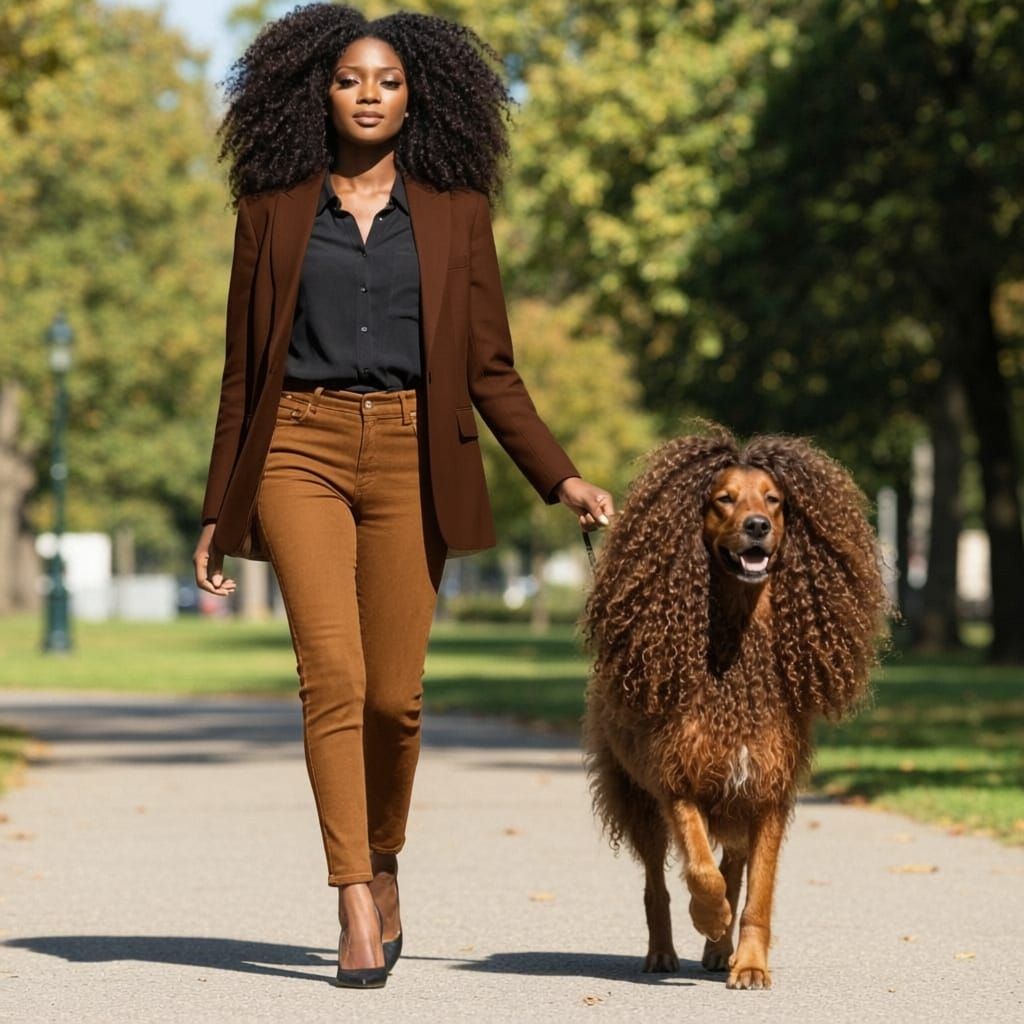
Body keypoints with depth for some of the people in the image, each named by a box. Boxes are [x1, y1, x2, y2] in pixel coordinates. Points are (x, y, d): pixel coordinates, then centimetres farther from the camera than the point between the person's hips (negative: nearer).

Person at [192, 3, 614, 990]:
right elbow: (242, 369, 11)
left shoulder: (453, 209, 10)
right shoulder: (273, 208, 9)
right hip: (299, 450, -1)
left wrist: (558, 476, 1)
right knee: (331, 673, -15)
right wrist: (217, 513, 10)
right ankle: (356, 912, -14)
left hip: (410, 457, 1)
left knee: (393, 693, -2)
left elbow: (490, 368, 10)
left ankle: (382, 867, 25)